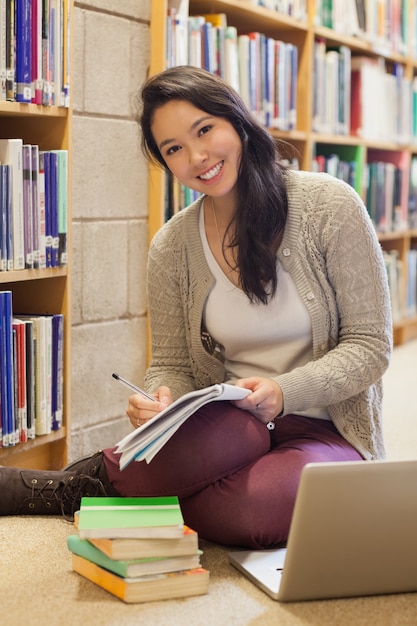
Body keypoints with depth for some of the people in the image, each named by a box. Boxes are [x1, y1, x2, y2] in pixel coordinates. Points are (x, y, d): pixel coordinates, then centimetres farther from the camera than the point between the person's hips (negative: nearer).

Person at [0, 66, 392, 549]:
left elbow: (370, 345, -7)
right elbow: (172, 366, 6)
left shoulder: (330, 206, -8)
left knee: (258, 507, -36)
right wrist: (159, 402, -18)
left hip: (328, 430, -1)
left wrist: (284, 392, -22)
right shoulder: (172, 248, 1)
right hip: (231, 427, 1)